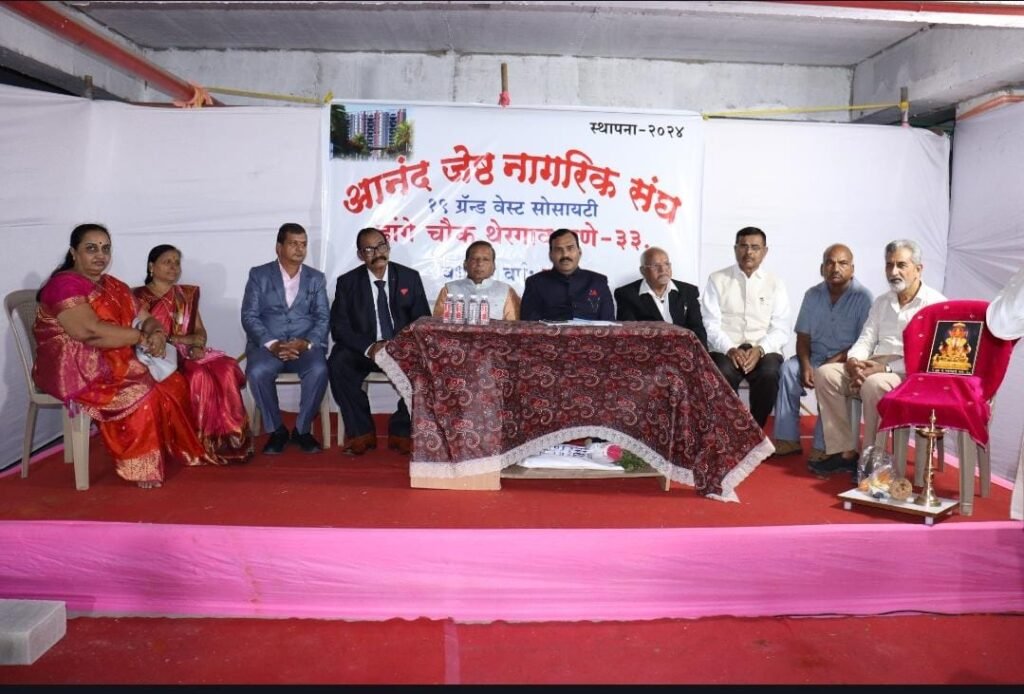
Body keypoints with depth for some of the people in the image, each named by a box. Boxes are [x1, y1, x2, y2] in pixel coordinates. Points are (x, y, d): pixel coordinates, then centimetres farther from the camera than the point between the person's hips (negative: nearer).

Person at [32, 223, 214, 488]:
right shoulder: (64, 284, -12)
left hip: (117, 364, 8)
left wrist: (157, 334, -14)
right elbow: (90, 331, -25)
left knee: (174, 383, -9)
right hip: (75, 369, -8)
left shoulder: (114, 287, 15)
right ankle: (141, 465, -17)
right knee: (139, 394, -29)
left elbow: (147, 319, 11)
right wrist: (142, 337, -16)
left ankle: (174, 449, 2)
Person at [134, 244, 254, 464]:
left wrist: (196, 345, -9)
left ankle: (229, 439, -26)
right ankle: (206, 444, -25)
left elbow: (200, 332, 15)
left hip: (190, 354, 5)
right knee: (199, 376, -35)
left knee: (226, 369, -27)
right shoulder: (140, 296, 3)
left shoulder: (187, 294, 19)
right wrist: (184, 340, -14)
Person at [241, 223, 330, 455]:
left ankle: (302, 429, -10)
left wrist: (306, 343, -16)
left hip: (305, 344, 1)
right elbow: (249, 316, -1)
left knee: (319, 370, -31)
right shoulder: (259, 275, 7)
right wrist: (272, 344, -18)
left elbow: (322, 318, 4)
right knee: (257, 372, -33)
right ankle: (276, 430, -10)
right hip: (267, 344, -1)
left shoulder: (316, 278, 13)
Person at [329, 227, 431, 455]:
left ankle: (401, 430, -9)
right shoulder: (347, 282, 1)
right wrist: (368, 347, -24)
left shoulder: (410, 277, 3)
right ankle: (361, 431, -12)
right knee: (339, 365, -31)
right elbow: (339, 327, -5)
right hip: (363, 349, 0)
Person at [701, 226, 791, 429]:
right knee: (723, 374, -33)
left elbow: (780, 329, 2)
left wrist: (759, 350, -16)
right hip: (726, 349, -1)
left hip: (764, 350, 1)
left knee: (769, 374, -31)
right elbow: (711, 324, -1)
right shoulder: (717, 279, 7)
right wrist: (730, 349, -17)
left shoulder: (775, 284, 10)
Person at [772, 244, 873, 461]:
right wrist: (806, 365, -13)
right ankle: (787, 439, -21)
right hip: (815, 357, 4)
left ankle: (823, 446, -27)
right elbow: (803, 337, 5)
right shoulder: (813, 295, 6)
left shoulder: (863, 297, -7)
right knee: (788, 368, -25)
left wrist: (833, 363, -22)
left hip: (846, 361, -4)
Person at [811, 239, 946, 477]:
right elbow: (866, 339, 15)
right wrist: (854, 360, -8)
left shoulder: (935, 303, -5)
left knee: (874, 384, -37)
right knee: (825, 373, -14)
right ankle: (845, 451, -15)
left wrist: (886, 368, -24)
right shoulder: (882, 302, 19)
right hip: (875, 368, 7)